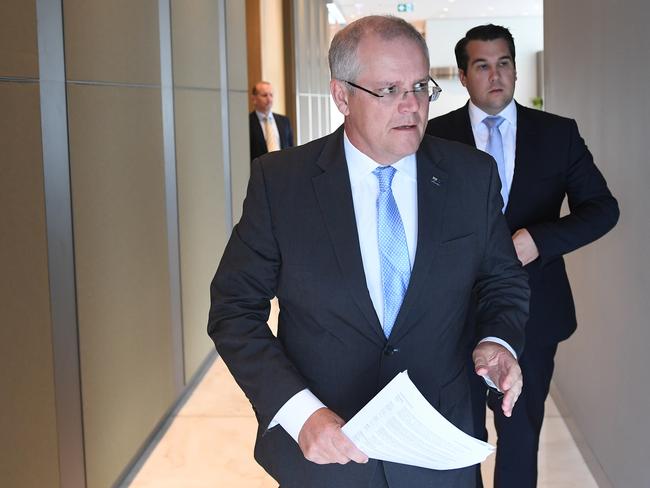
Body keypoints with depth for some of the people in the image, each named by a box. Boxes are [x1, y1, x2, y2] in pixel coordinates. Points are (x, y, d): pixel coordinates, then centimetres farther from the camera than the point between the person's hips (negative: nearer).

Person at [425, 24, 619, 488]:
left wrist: (537, 239, -18)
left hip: (533, 312, 1)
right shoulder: (437, 135, -2)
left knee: (521, 431, 14)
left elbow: (603, 208, -3)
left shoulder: (559, 133, 0)